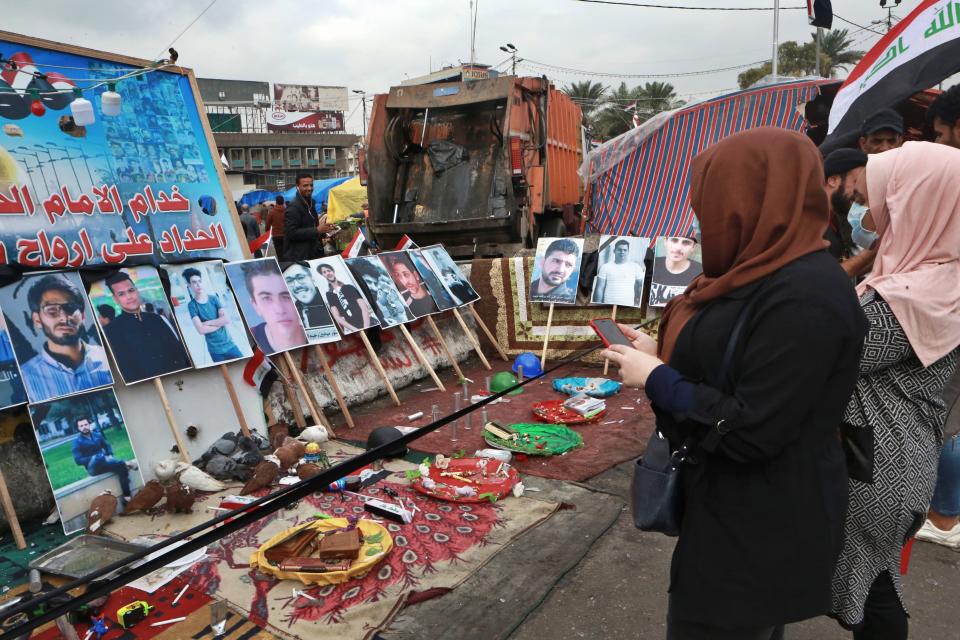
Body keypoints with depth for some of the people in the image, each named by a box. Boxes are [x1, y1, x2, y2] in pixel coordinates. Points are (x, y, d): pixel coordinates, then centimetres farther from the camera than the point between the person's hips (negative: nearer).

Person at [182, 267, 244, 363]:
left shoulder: (214, 298, 3)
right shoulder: (192, 305, -5)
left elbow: (227, 319, -8)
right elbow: (201, 330, -15)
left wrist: (207, 323, -12)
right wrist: (220, 323, -8)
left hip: (229, 344, 2)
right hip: (215, 350, -2)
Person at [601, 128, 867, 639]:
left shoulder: (804, 297, -27)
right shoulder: (767, 273, 5)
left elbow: (748, 433, -28)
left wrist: (655, 378, -18)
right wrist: (659, 356, 0)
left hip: (763, 531, -9)